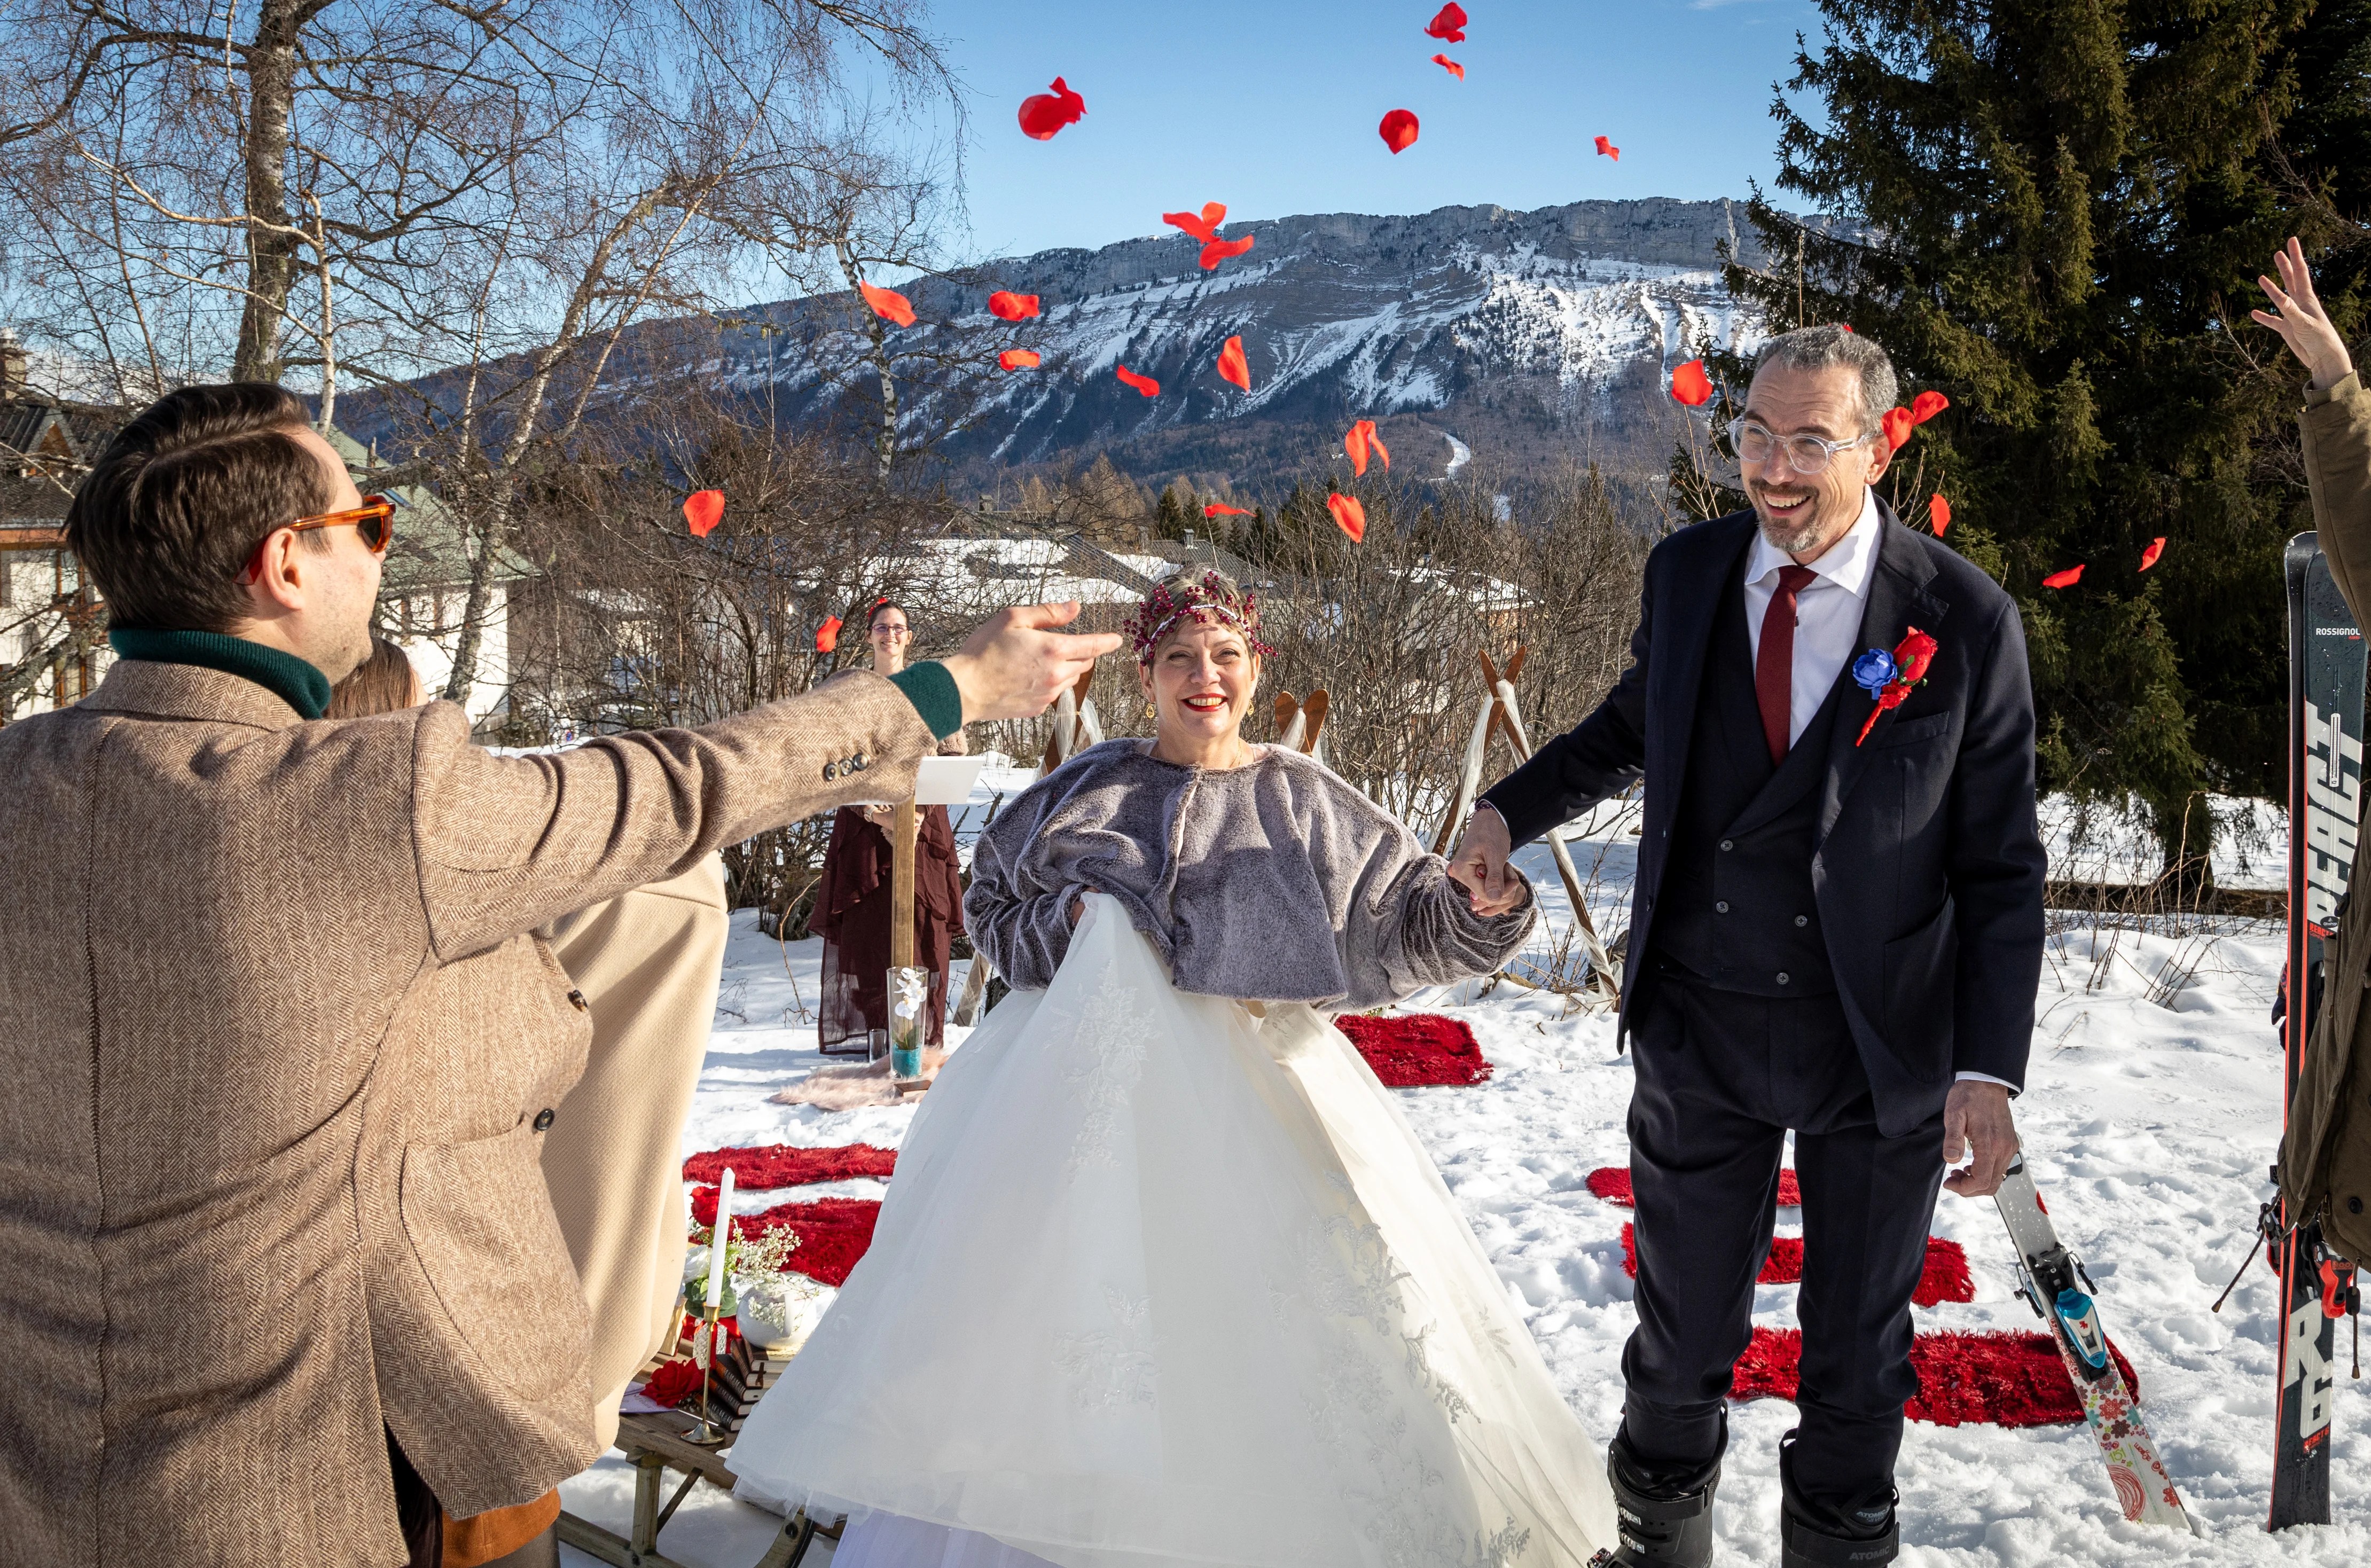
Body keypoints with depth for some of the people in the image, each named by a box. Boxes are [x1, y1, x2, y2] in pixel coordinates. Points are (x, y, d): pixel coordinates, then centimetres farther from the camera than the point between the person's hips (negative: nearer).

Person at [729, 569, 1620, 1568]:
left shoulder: (1302, 801, 7)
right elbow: (990, 901, 13)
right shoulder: (1092, 788, 9)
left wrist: (1479, 904, -18)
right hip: (1091, 1086, 1)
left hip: (1247, 1098, -1)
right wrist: (1075, 926, -5)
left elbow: (1404, 917, 3)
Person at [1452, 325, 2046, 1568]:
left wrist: (1991, 1069, -14)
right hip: (1697, 1028, 2)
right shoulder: (1686, 573, -3)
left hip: (1878, 1046, -2)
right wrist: (1510, 809, 5)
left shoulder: (1965, 621, -12)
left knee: (1858, 1348, 16)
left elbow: (2000, 866, -8)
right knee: (1681, 1333, 16)